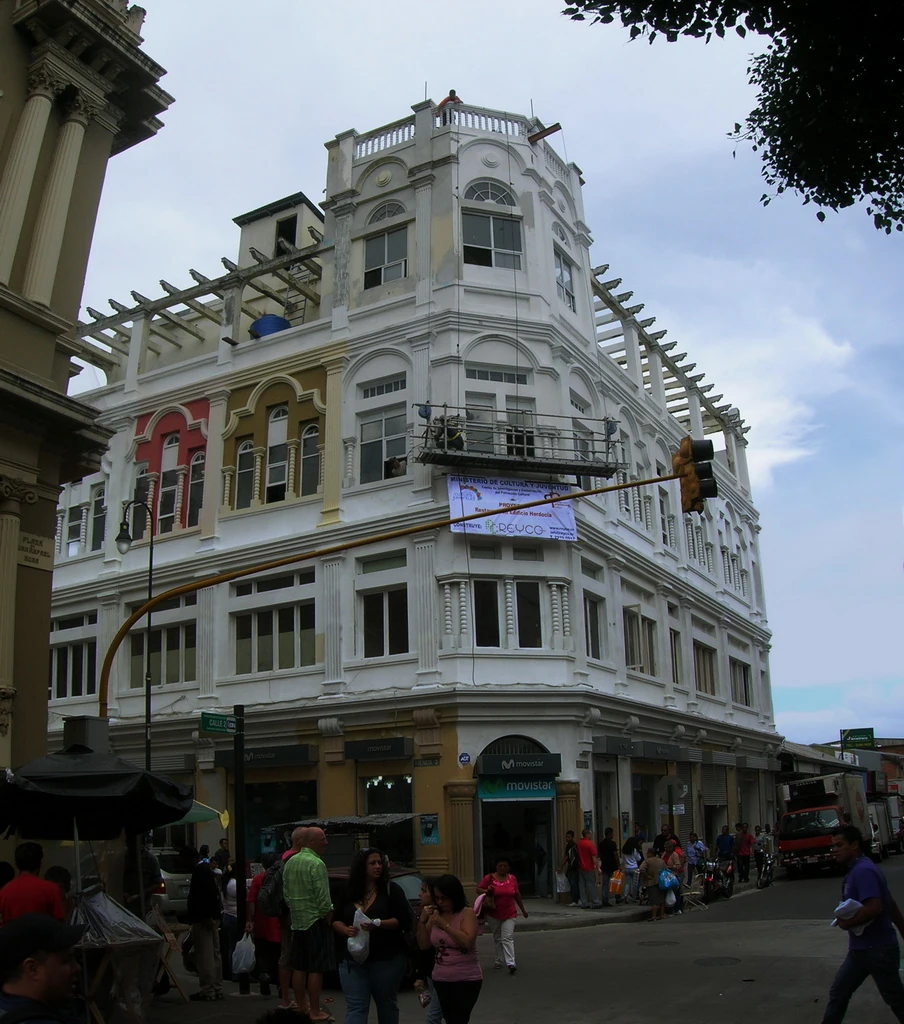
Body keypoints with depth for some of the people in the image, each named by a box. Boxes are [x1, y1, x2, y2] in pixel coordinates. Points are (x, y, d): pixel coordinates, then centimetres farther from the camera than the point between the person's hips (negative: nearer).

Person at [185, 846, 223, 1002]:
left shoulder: (199, 870, -15)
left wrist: (206, 917, -24)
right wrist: (190, 910, 29)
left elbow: (205, 894, -23)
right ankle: (217, 988, 17)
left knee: (204, 955, -6)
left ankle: (207, 991, -4)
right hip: (213, 917, 10)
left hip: (202, 919, -10)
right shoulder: (207, 868, 16)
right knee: (214, 953, 12)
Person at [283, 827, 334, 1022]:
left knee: (298, 967, 13)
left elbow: (286, 893, 14)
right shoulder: (316, 864, -16)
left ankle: (301, 1007, 22)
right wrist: (329, 917, -6)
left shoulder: (290, 862, 9)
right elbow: (323, 897, -18)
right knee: (316, 969, -3)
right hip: (315, 921, -8)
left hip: (297, 920, 8)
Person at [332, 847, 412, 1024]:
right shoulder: (348, 892, 7)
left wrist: (378, 924, -24)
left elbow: (403, 920, -10)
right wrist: (346, 930, -13)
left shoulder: (392, 890, -3)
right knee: (355, 1008, -3)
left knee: (386, 1004, 12)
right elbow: (335, 920, 10)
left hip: (387, 961, -2)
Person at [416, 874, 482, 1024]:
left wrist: (444, 925, -23)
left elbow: (467, 942, -22)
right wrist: (422, 921, -8)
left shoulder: (467, 913, -9)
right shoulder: (435, 915, 6)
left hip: (466, 980, -6)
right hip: (441, 979, 6)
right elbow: (424, 945, 6)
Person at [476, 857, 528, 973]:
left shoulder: (512, 879, 2)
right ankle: (499, 960, 27)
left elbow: (517, 895, 12)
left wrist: (523, 910, 19)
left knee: (507, 938, -11)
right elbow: (478, 889, -1)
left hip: (509, 915, 0)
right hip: (493, 915, 0)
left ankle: (510, 963, -16)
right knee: (497, 938, 13)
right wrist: (486, 891, -22)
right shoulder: (489, 878, -6)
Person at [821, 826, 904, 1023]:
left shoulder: (863, 871, -20)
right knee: (838, 993, 9)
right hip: (861, 949, 10)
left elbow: (874, 908, -31)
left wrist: (847, 923, -17)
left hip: (877, 949, -9)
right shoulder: (856, 870, 11)